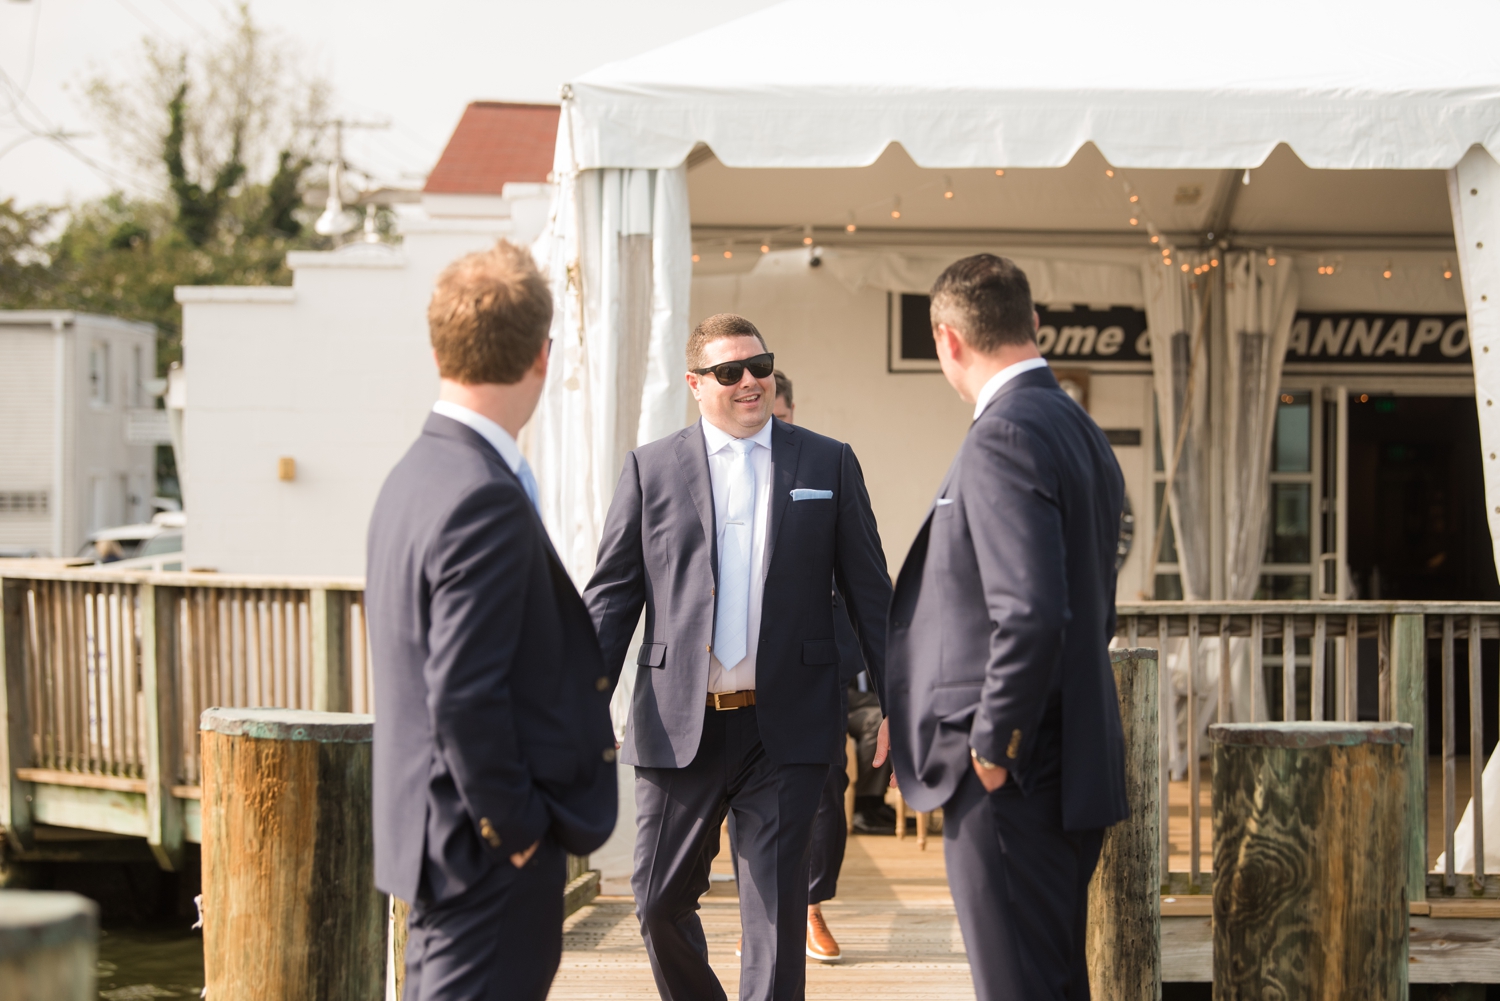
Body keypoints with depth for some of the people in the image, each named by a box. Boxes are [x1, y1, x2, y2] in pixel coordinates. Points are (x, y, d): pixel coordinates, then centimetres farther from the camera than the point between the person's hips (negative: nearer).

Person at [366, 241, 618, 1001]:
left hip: (437, 827, 10)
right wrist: (515, 829, -14)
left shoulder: (416, 474, 10)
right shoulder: (485, 500, -20)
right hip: (491, 851, -10)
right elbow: (464, 696, -24)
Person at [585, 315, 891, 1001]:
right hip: (678, 727, 1)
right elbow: (611, 596, 6)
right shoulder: (650, 469, 6)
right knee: (661, 900, 6)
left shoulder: (829, 464, 7)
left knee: (776, 905, 1)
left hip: (785, 728, -1)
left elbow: (870, 591, 8)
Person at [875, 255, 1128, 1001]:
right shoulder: (1080, 432, 15)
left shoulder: (1003, 439, -16)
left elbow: (1031, 614, -26)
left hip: (1013, 781, -10)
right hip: (1076, 768, 10)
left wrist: (992, 750, -16)